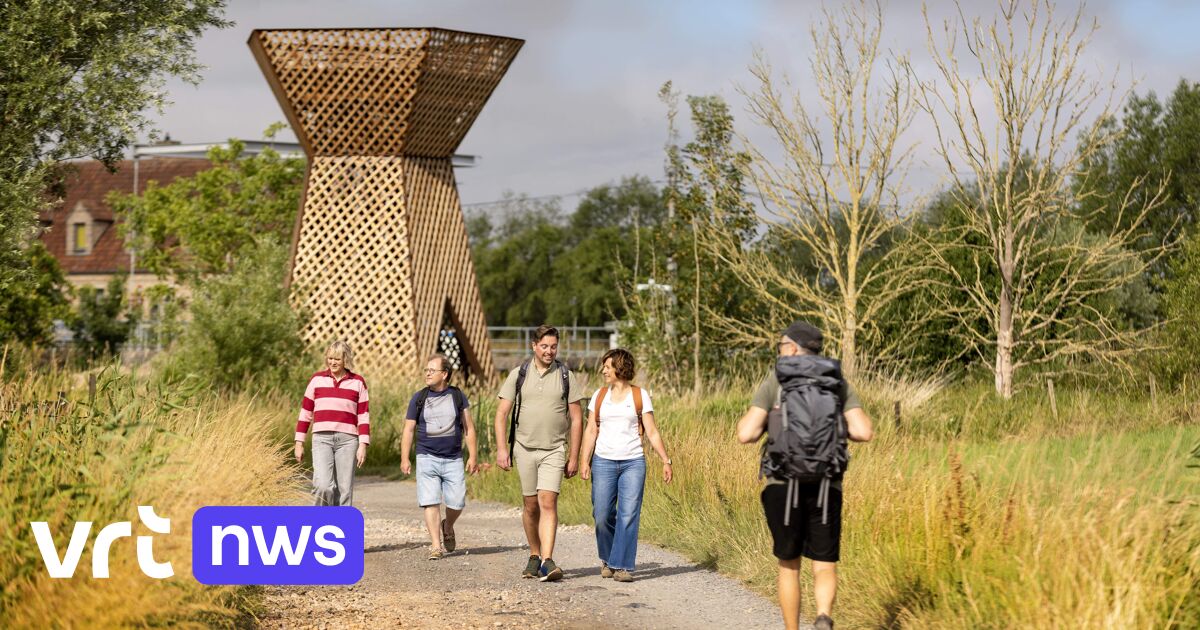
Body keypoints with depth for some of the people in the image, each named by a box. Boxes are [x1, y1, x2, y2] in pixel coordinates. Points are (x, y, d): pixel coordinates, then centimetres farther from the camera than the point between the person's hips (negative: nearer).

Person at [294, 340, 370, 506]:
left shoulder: (358, 383, 7)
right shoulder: (317, 379, 9)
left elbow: (363, 416, 5)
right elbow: (305, 412, 11)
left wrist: (363, 446, -3)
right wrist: (299, 443, 9)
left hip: (347, 440, 0)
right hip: (322, 438, 0)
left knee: (344, 491, -1)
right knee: (323, 486, -16)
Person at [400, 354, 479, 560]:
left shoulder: (457, 396, 5)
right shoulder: (419, 398, 4)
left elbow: (468, 427, 7)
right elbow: (409, 430, 7)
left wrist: (472, 456, 1)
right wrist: (405, 459, 0)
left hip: (453, 459, 0)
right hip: (427, 458, 0)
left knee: (457, 502, -2)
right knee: (431, 503, -7)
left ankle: (447, 527, 29)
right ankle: (436, 546, -3)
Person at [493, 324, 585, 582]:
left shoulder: (566, 376, 1)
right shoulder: (518, 375, 2)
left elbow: (576, 418, 4)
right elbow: (501, 414, 2)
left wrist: (574, 457, 0)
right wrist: (501, 449, -7)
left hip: (554, 450, -1)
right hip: (525, 448, 1)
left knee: (548, 503, -14)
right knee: (531, 506, 9)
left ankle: (547, 562, -22)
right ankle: (534, 556, 27)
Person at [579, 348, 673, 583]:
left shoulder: (640, 396, 4)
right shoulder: (599, 396, 10)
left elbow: (652, 432, 4)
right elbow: (591, 431, 9)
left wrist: (666, 461, -2)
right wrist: (584, 461, -1)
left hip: (633, 462, -2)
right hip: (603, 462, 2)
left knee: (629, 515, -9)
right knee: (602, 515, -1)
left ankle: (622, 566, -5)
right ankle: (607, 559, 20)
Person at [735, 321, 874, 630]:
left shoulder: (775, 380, 0)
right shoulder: (838, 382, 8)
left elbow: (746, 434, -8)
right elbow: (864, 431, -3)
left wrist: (751, 419, 16)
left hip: (783, 485, -1)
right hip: (826, 488, 1)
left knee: (789, 565, 16)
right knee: (824, 568, 4)